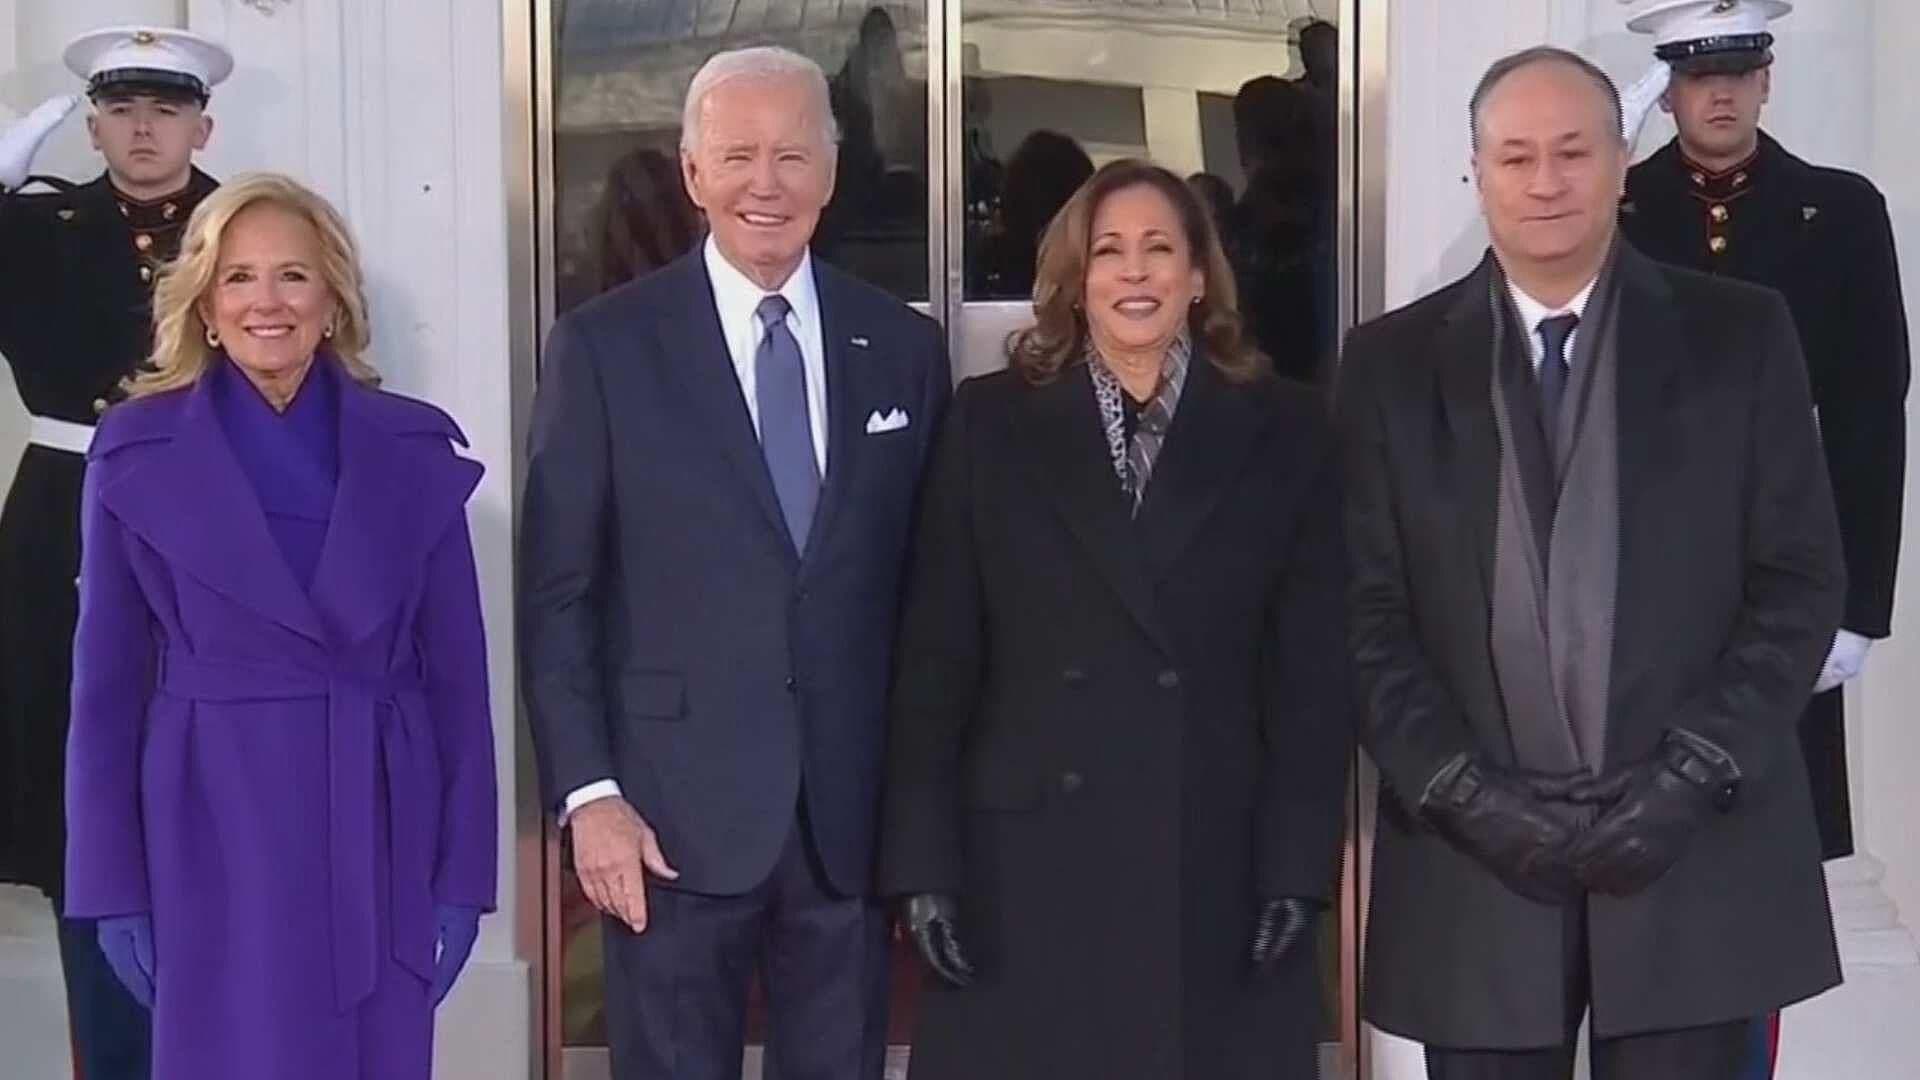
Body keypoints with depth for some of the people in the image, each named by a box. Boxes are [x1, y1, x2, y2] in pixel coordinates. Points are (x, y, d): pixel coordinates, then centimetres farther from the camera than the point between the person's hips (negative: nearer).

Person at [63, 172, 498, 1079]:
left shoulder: (415, 450, 2)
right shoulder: (136, 452, -1)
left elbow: (456, 669, 3)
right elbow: (108, 680, 1)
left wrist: (465, 871, 0)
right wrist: (112, 884, -2)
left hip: (379, 833, 2)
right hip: (215, 832, -1)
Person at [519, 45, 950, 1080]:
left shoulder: (903, 347, 6)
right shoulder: (604, 344, -2)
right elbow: (556, 594, -3)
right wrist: (587, 792, -9)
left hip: (853, 808, 3)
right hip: (675, 809, -2)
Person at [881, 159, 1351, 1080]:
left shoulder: (1285, 432, 5)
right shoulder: (992, 423, 5)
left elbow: (1314, 670, 3)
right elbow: (933, 659, 2)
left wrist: (1300, 866, -4)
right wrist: (924, 863, -4)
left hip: (1217, 870, 0)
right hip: (1025, 868, 0)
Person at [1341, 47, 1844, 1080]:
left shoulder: (1739, 335, 4)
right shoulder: (1393, 360, 5)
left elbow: (1801, 578, 1)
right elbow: (1369, 610, 2)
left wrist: (1691, 773, -8)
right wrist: (1462, 791, -9)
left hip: (1697, 854, 0)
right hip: (1474, 858, 1)